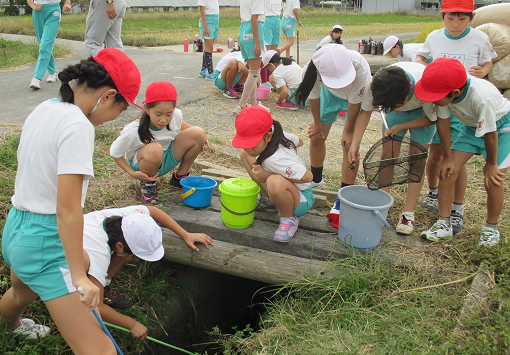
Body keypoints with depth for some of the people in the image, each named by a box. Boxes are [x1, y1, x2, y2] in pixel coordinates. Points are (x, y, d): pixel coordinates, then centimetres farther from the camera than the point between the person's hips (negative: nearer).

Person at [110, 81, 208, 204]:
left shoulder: (176, 115, -19)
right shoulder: (134, 131, -31)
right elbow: (114, 152, -16)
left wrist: (199, 137, -7)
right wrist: (132, 173, -25)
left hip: (166, 159, 5)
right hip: (141, 162, -5)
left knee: (198, 133, -16)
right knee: (154, 150, -42)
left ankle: (180, 176, 5)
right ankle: (147, 184, -8)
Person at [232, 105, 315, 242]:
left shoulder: (274, 160, -37)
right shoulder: (278, 135, -13)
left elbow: (307, 176, -33)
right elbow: (299, 142, 5)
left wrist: (268, 175, -29)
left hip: (302, 200, -9)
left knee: (275, 182, -46)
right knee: (245, 155, 4)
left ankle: (289, 218, -15)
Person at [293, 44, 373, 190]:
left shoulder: (360, 68, -43)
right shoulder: (311, 70, -37)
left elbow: (354, 102, -26)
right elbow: (314, 97, -15)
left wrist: (348, 131, -12)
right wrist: (317, 123, 0)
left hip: (358, 97, -3)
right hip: (330, 94, 3)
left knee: (349, 145, -11)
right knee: (316, 137, 7)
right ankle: (316, 180, 33)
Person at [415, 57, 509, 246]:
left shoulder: (482, 97, -42)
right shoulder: (445, 89, -26)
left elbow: (490, 134, -27)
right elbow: (443, 121, -11)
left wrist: (491, 164, -11)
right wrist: (448, 157, -4)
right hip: (473, 126, 5)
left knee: (493, 180, -9)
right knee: (447, 171, -6)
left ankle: (491, 229, 14)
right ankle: (444, 225, 3)